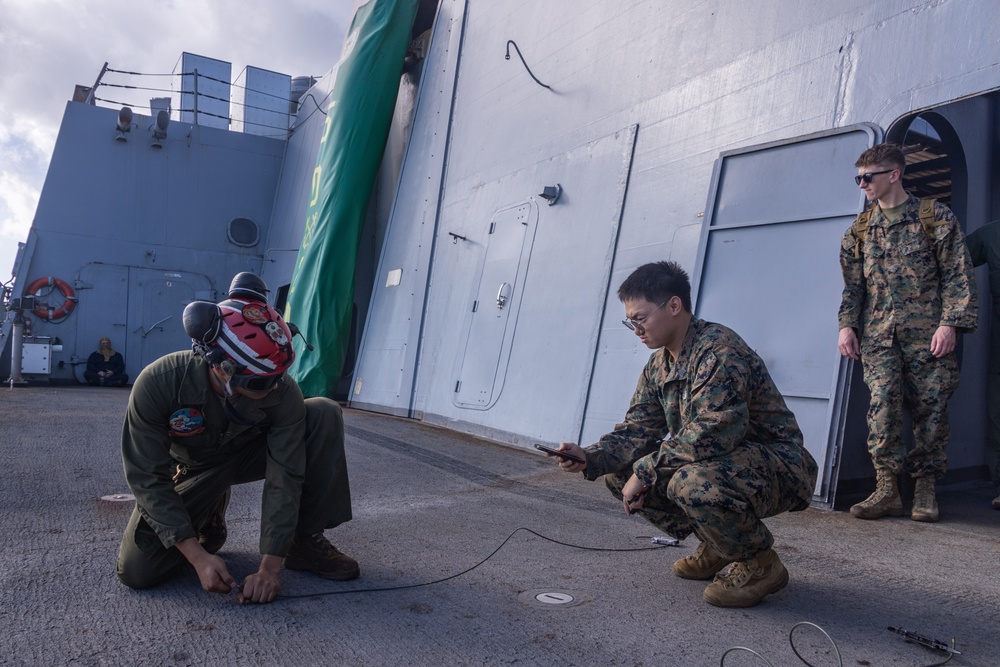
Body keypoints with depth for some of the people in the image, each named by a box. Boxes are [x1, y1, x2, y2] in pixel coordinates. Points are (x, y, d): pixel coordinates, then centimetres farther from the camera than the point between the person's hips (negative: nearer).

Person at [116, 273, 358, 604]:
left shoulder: (284, 393, -31)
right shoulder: (158, 382, -33)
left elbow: (284, 478, -27)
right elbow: (149, 479, -27)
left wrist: (270, 567, -30)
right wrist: (198, 557, -34)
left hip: (249, 454, 1)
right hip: (193, 470, -1)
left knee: (325, 415, -25)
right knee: (136, 571, -19)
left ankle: (304, 540, -13)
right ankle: (208, 516, 13)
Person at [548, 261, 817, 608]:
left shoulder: (719, 350, -25)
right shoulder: (658, 365, 5)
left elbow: (711, 436, -34)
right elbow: (638, 429, 2)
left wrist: (645, 470, -25)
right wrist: (590, 458, -16)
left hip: (780, 468, -9)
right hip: (721, 462, 9)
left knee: (692, 482, -38)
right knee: (620, 472, 0)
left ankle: (760, 563, -7)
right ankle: (718, 546, 12)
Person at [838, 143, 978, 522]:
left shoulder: (936, 217, 4)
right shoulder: (860, 229, 15)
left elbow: (958, 275, -1)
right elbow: (853, 284, 17)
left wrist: (950, 323, -11)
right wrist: (847, 324, 5)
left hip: (927, 332, -2)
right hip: (878, 334, 2)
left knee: (931, 407, 0)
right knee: (883, 402, -12)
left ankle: (925, 490, 13)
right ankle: (887, 490, -7)